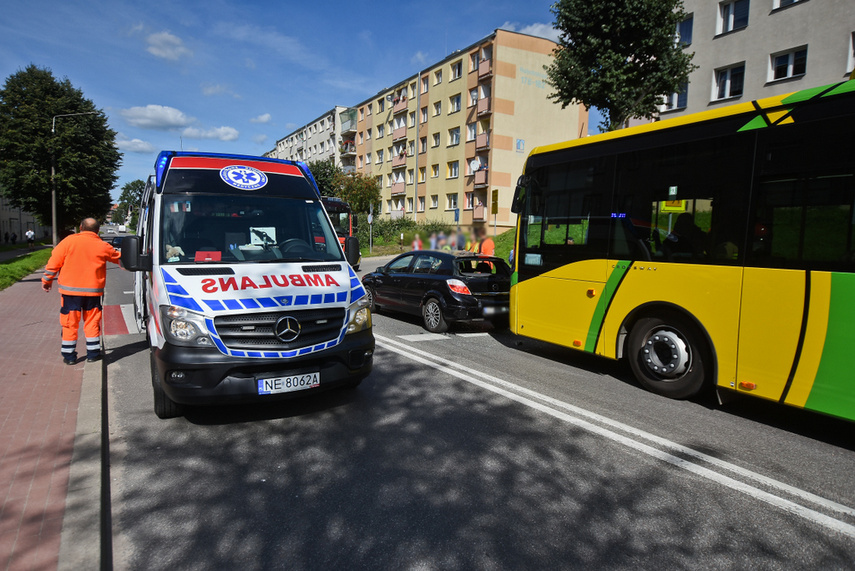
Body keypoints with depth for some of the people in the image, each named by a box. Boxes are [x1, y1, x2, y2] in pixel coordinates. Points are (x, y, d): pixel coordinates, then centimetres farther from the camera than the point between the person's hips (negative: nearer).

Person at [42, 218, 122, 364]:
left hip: (70, 290, 0)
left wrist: (47, 280, 12)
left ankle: (69, 355, 13)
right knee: (92, 321, 11)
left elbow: (54, 262, -1)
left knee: (70, 323, 7)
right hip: (93, 291, 1)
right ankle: (93, 353, 13)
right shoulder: (102, 246, 0)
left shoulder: (69, 241, -3)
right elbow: (119, 258, 17)